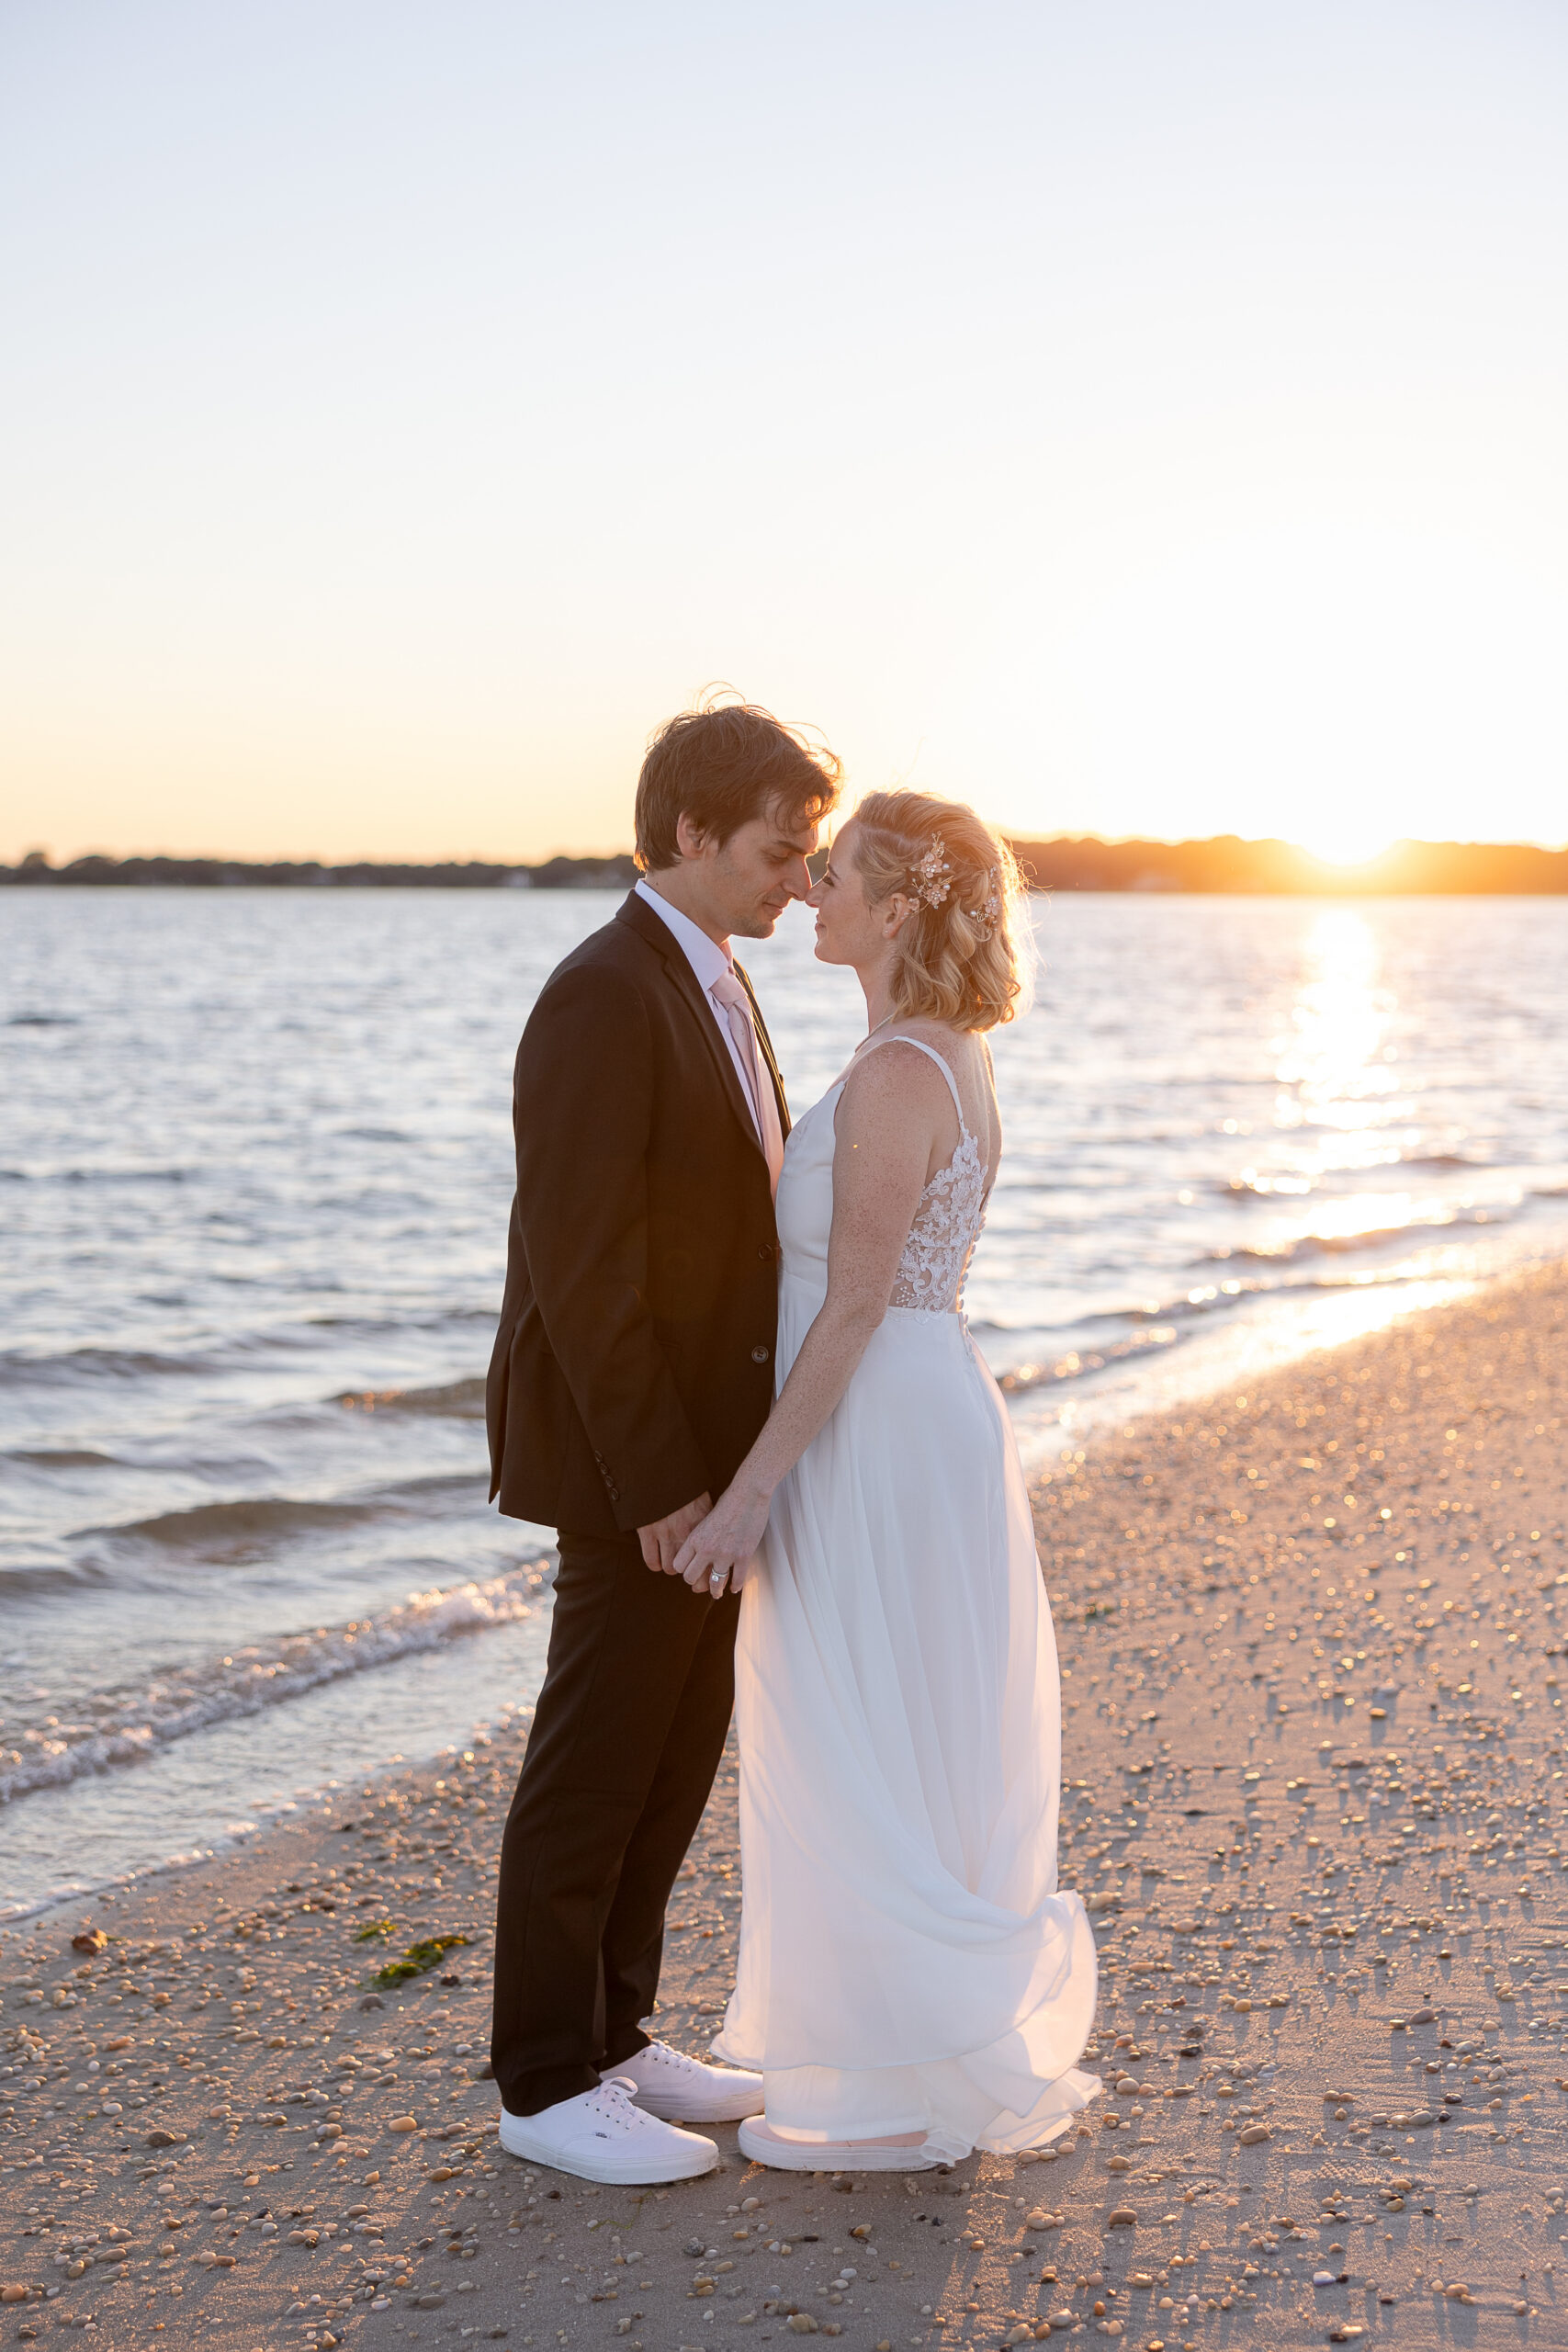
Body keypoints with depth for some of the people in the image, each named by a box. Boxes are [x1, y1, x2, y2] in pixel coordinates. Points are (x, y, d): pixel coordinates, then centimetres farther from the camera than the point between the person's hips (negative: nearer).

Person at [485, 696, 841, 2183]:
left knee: (679, 1754, 16)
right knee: (595, 1769, 3)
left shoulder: (714, 988, 13)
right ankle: (547, 2085, 17)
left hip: (707, 1447, 9)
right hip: (634, 1461, -9)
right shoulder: (603, 999, -18)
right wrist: (659, 1486, -21)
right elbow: (579, 1268, -22)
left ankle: (610, 2038, 30)